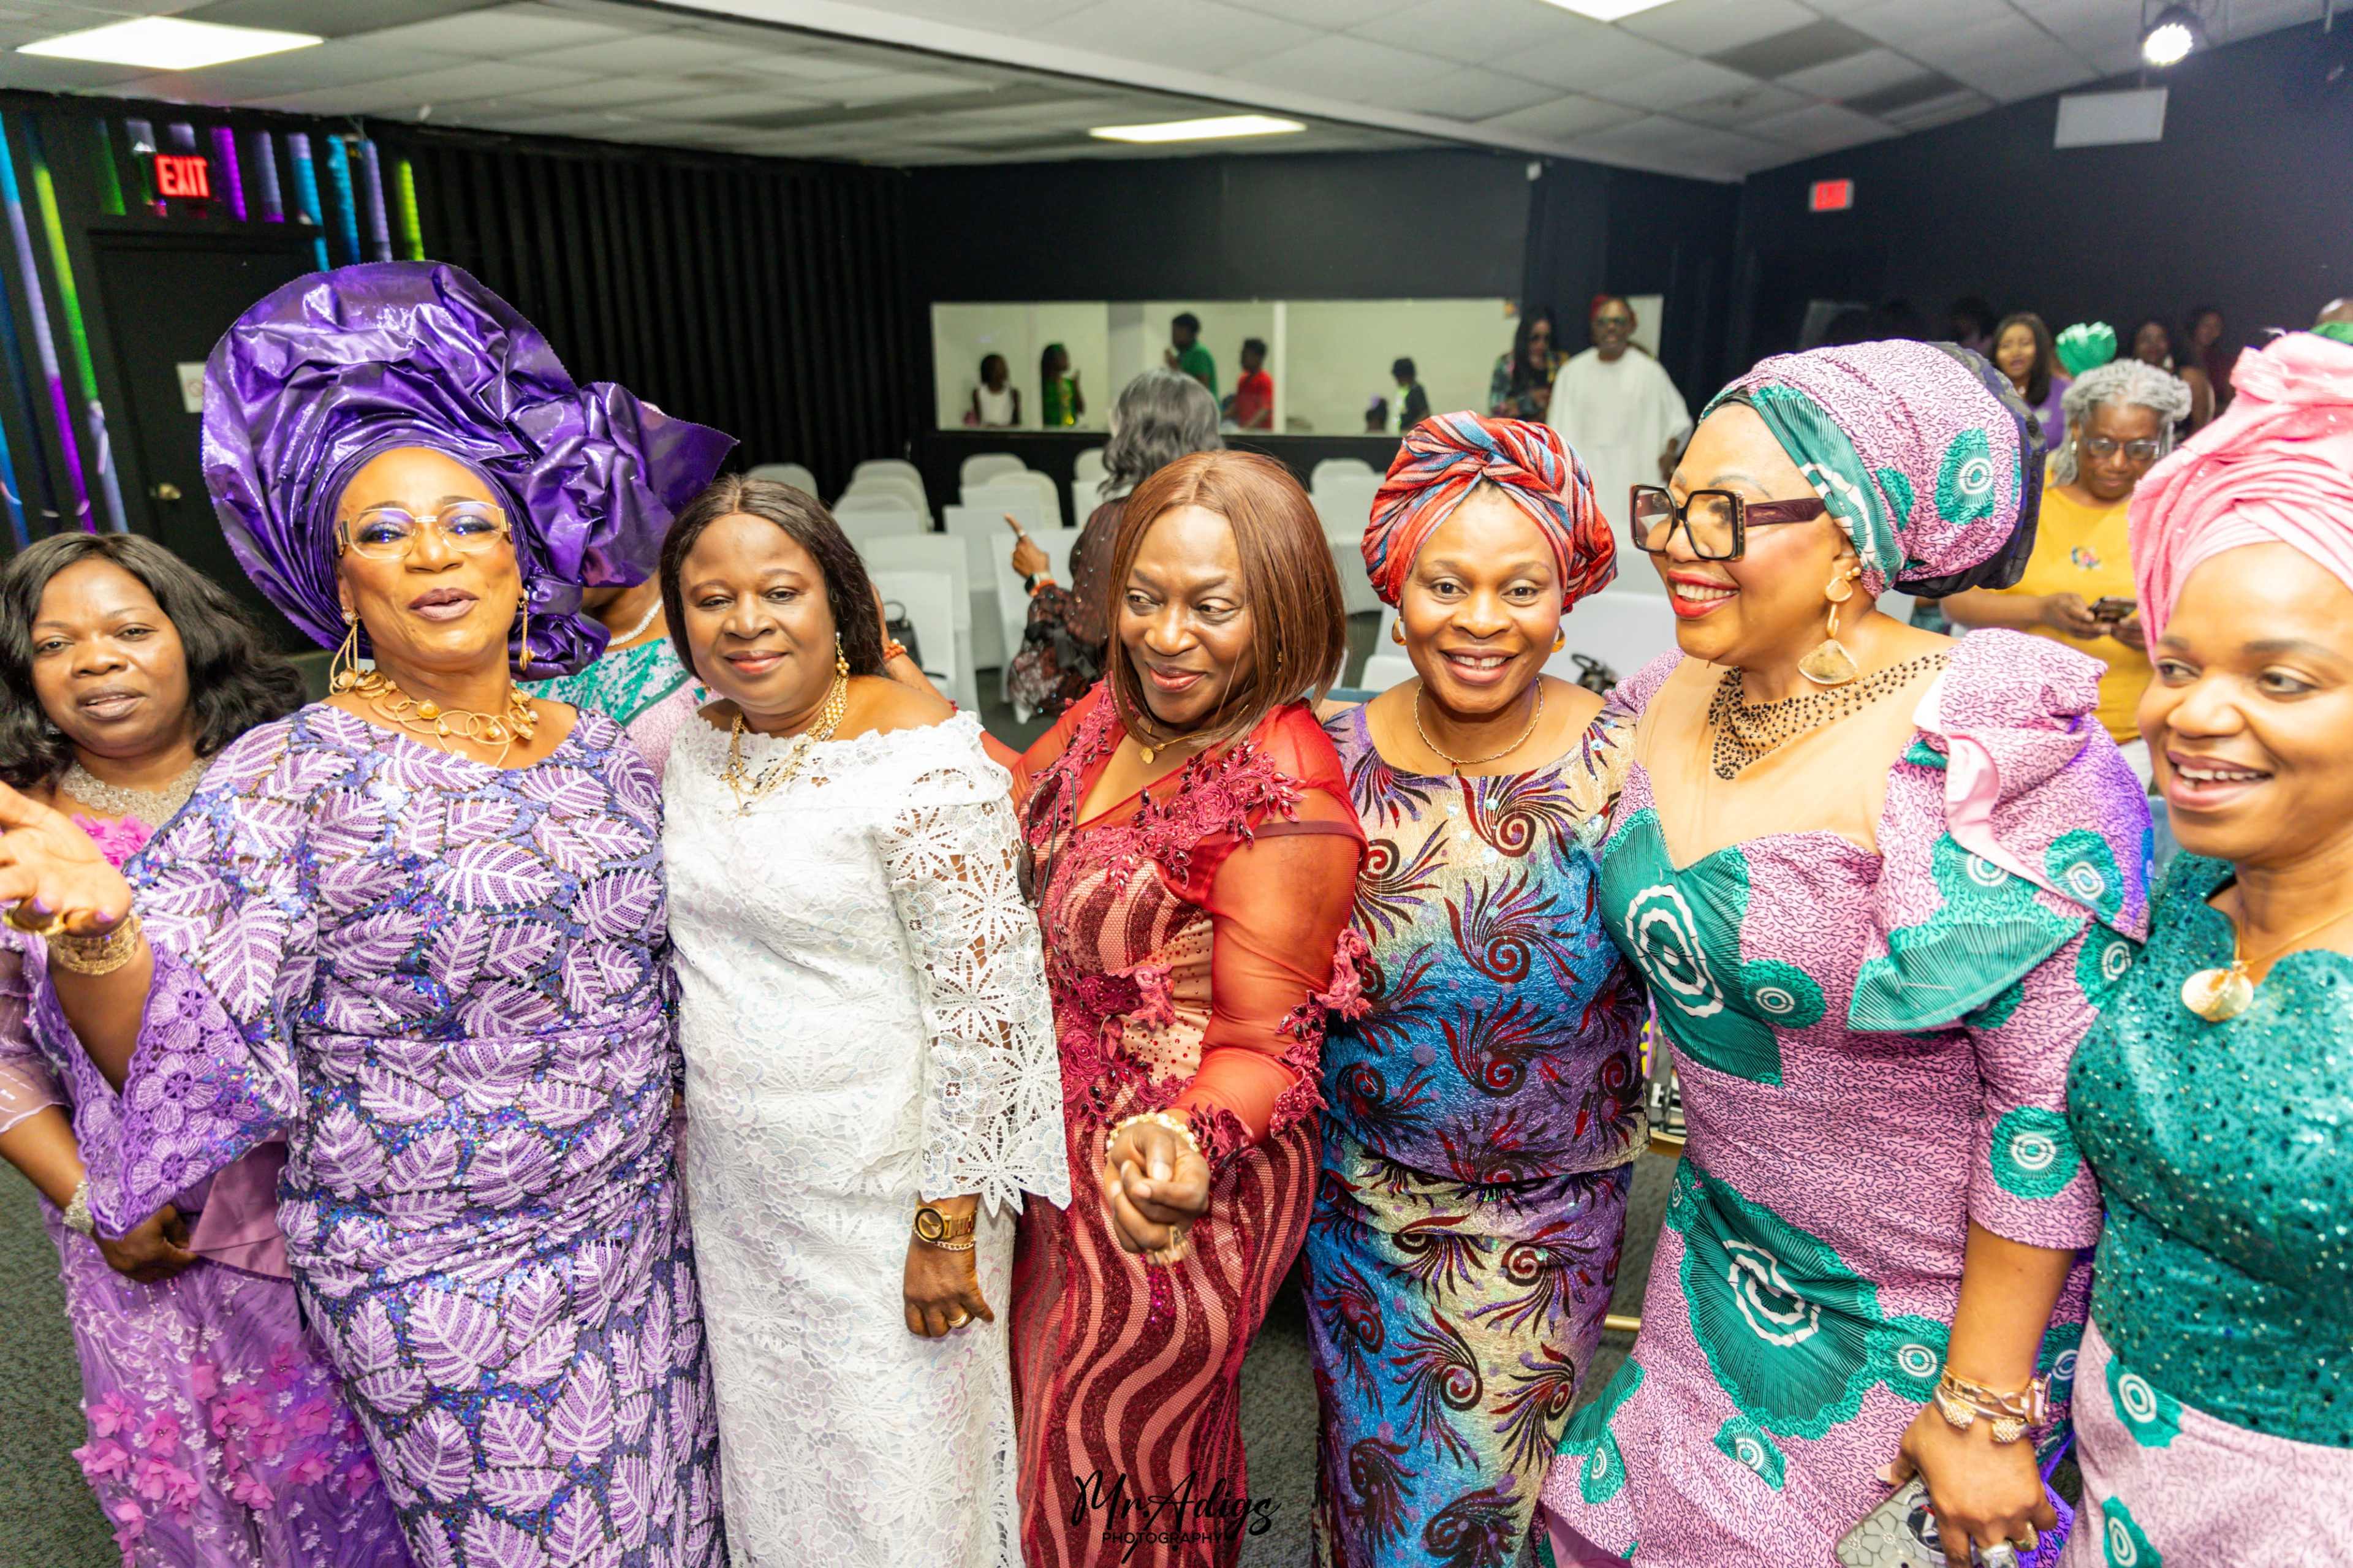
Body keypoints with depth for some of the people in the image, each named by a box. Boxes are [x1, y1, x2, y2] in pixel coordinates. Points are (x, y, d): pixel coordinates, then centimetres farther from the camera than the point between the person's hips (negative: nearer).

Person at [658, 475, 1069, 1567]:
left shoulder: (920, 758, -20)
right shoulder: (692, 746, 3)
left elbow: (980, 995, -20)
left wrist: (949, 1221, -18)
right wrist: (689, 1121, 16)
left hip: (885, 1188, -6)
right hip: (733, 1187, 7)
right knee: (767, 1451, 24)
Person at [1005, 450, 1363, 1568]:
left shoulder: (1284, 804, -28)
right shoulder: (1125, 708, -5)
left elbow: (1264, 1048, -22)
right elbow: (1019, 798, 14)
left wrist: (1191, 1145, -40)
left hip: (1165, 1201, -8)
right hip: (1070, 1161, 8)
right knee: (1052, 1419, 30)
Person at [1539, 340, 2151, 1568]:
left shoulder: (1984, 755, -24)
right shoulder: (1671, 702, -4)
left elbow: (2054, 1093, -22)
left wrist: (1985, 1407, -17)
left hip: (1930, 1318, -5)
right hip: (1725, 1259, 6)